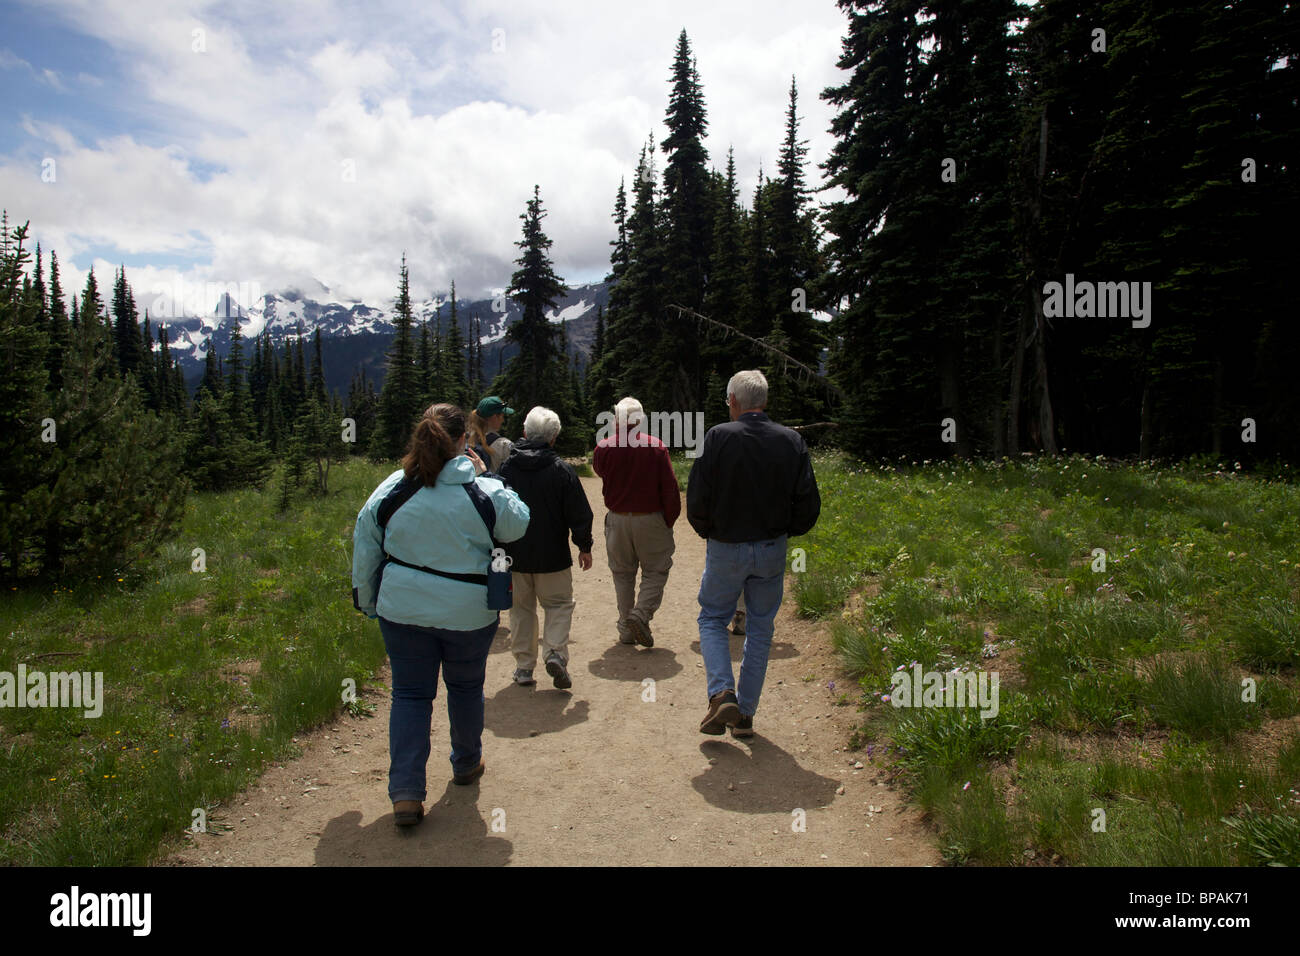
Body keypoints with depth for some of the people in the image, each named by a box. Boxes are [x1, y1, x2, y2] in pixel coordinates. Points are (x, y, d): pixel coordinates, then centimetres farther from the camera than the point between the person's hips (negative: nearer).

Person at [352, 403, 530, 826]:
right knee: (465, 687, 20)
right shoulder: (484, 492, -13)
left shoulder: (391, 490, -6)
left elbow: (365, 550, 2)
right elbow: (518, 525, 4)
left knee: (409, 694, 12)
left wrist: (368, 602, 15)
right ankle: (467, 764, 39)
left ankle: (406, 792, 7)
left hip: (402, 610, 1)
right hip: (468, 612, -1)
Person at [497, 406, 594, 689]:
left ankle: (524, 666, 17)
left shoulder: (507, 467, -3)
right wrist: (584, 546, 4)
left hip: (514, 554, 2)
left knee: (520, 608, 15)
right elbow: (579, 513, -9)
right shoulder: (561, 470, -11)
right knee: (559, 604, 13)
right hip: (552, 555, -2)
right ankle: (556, 652, -7)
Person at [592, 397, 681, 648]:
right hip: (650, 519, -2)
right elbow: (670, 488, -8)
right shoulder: (656, 447, -8)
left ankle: (626, 630, 16)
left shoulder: (604, 447, -4)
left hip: (617, 519, 2)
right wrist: (669, 521, 2)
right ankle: (641, 613, -9)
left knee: (622, 574, 13)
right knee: (656, 571, 11)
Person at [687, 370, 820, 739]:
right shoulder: (792, 441, -2)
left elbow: (696, 500, -12)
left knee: (712, 618, 15)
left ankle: (722, 693, -4)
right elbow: (809, 505, -2)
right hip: (772, 551, 3)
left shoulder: (718, 437, -11)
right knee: (760, 628, 14)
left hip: (725, 549, -3)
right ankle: (745, 715, 18)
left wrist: (708, 532, 7)